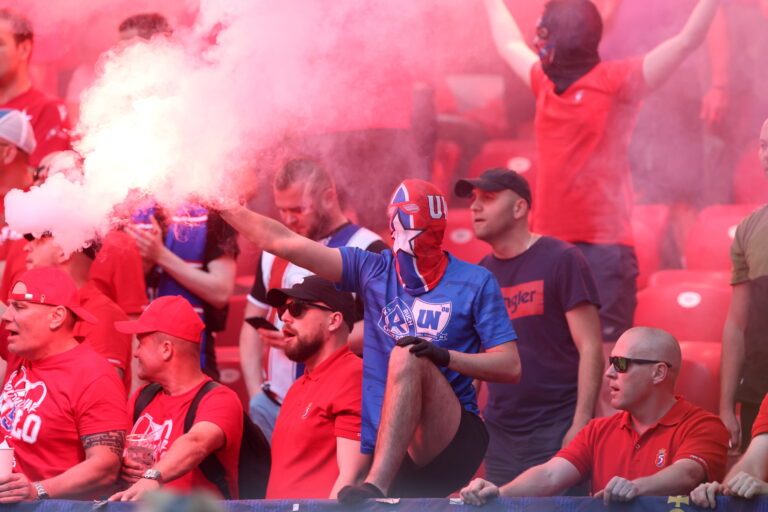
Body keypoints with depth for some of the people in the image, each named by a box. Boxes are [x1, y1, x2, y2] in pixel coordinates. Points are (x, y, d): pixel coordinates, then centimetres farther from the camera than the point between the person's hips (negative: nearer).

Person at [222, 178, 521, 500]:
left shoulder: (474, 282, 3)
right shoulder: (374, 271, 12)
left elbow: (511, 367, -2)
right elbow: (284, 243, 10)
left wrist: (445, 356, -17)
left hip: (454, 445, -4)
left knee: (406, 356, -29)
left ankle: (376, 485, -41)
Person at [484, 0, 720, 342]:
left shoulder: (615, 81, -3)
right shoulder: (545, 83, 15)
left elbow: (687, 41, -7)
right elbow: (509, 44, 34)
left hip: (601, 247, -7)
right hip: (551, 246, 7)